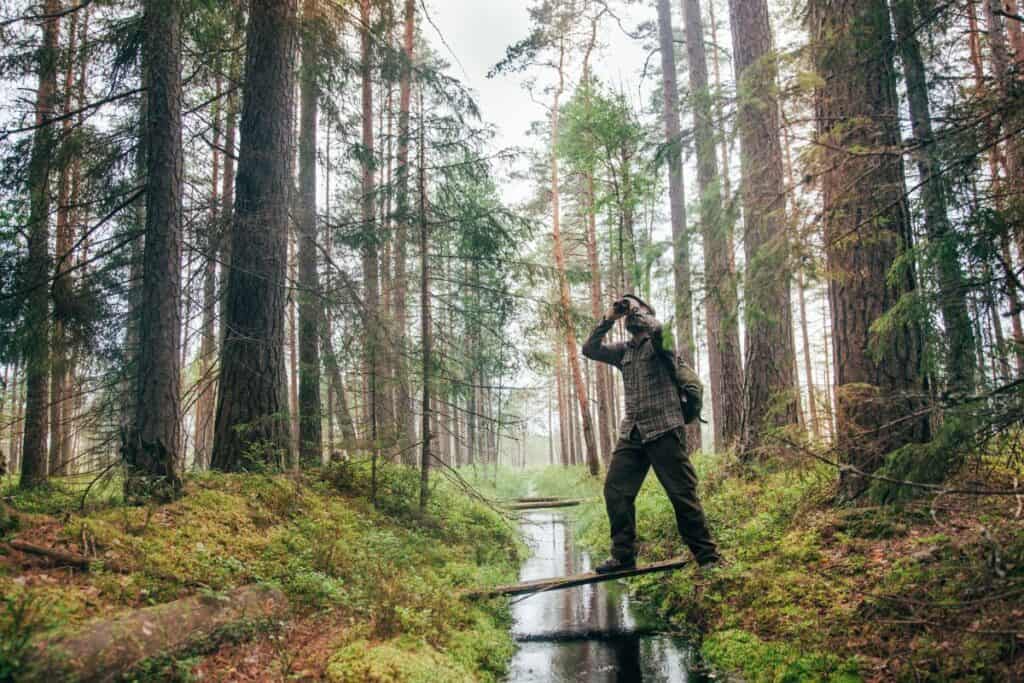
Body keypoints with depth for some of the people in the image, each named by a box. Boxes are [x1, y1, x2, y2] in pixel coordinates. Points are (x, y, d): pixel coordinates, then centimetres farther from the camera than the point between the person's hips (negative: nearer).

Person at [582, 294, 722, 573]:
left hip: (663, 430, -6)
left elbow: (654, 328, -22)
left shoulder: (660, 341, 0)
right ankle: (623, 555, 7)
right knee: (615, 490, -1)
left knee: (682, 493, -4)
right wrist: (608, 319, 6)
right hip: (631, 433, 6)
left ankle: (707, 556, 5)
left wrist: (635, 308, -5)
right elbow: (590, 349, 13)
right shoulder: (624, 351, 18)